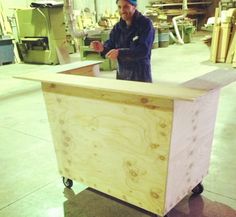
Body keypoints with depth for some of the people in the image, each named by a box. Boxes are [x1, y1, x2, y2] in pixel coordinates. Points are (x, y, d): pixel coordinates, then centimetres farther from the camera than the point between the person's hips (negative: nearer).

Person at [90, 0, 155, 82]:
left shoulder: (145, 24, -11)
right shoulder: (118, 26, 5)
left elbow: (144, 50, -22)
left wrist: (120, 52, -32)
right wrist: (103, 48, -17)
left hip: (141, 74, -5)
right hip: (121, 74, 5)